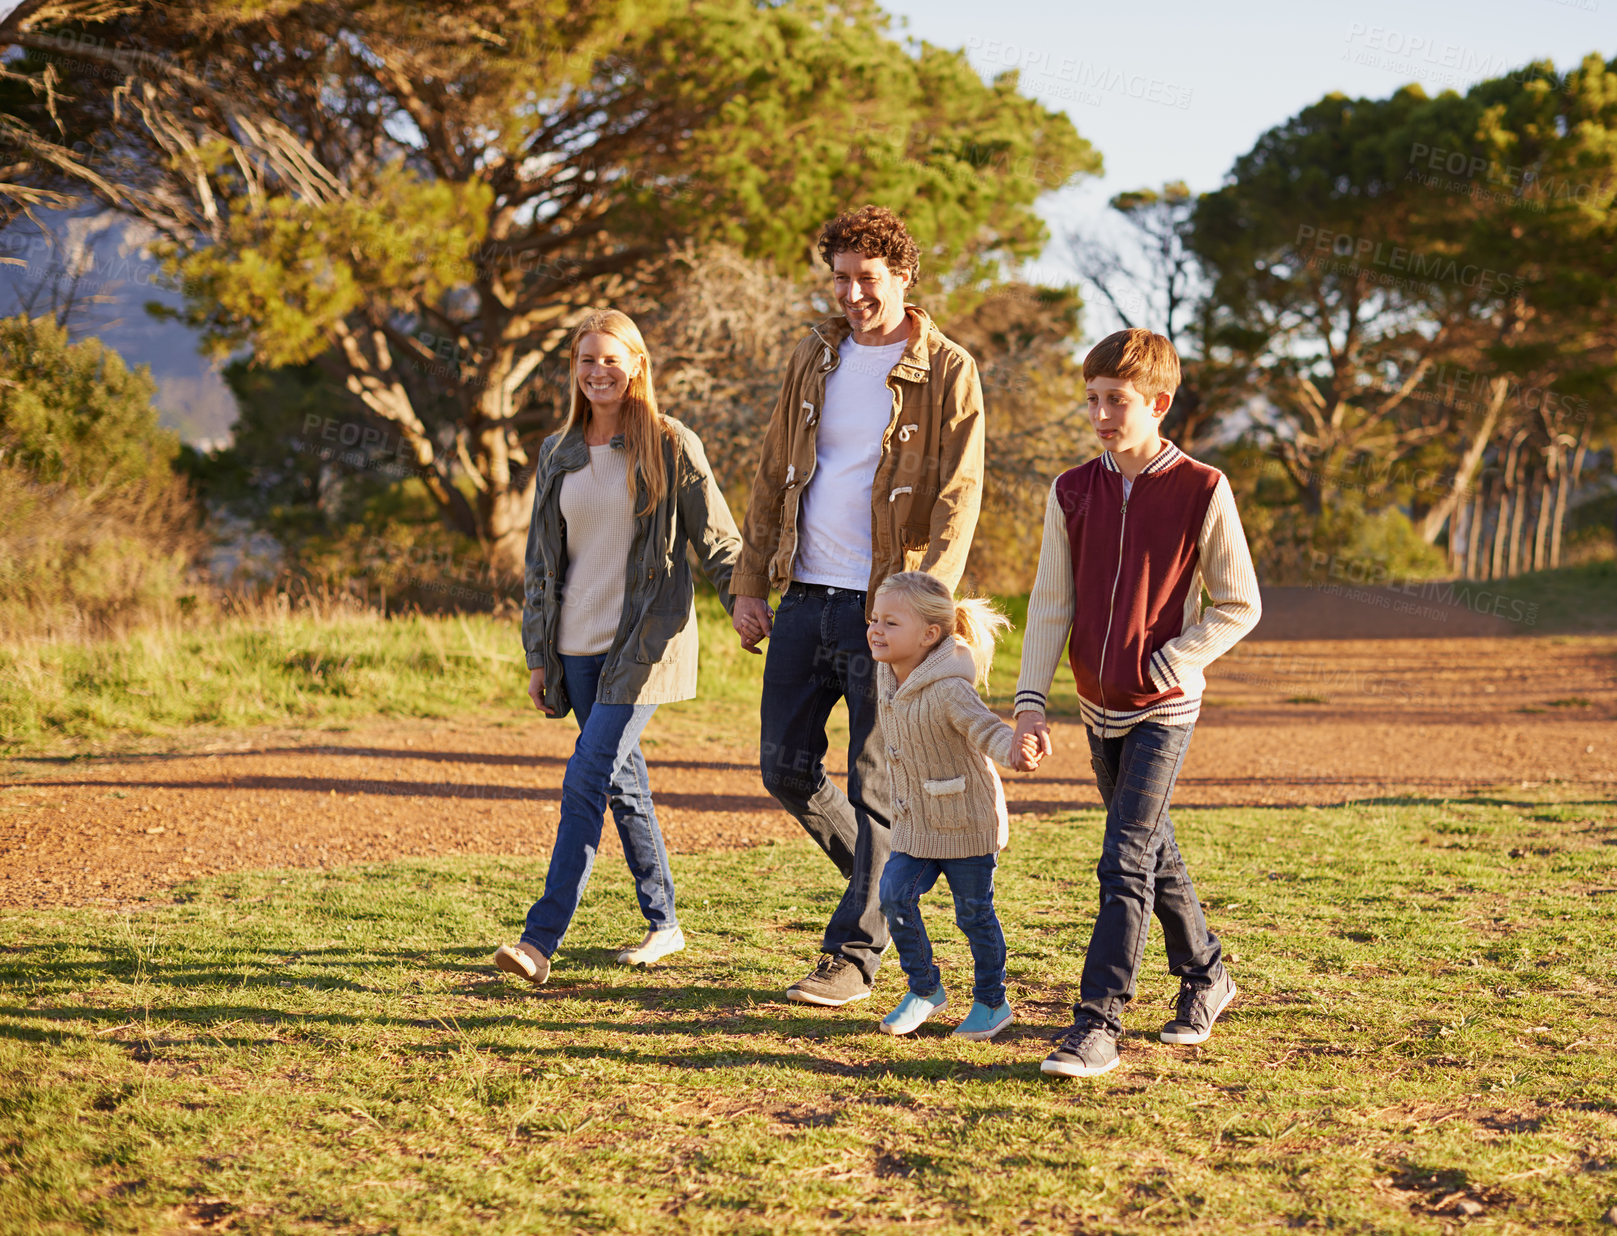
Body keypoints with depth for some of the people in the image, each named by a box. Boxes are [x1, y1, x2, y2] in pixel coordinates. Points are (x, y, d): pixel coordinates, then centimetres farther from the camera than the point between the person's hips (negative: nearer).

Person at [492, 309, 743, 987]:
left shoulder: (671, 446, -3)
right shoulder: (558, 454, 11)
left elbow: (717, 541, -1)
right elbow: (541, 559, 15)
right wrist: (537, 656, 12)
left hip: (645, 639, -5)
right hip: (577, 644, 5)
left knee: (586, 781, -13)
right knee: (624, 784, 11)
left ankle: (542, 938, -15)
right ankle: (663, 923, 24)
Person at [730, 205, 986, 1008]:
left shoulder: (947, 373, -5)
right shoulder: (813, 359, 11)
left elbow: (958, 499, -11)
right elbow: (773, 477, 15)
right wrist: (750, 584, 9)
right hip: (806, 598, 6)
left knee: (877, 787, -1)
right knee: (785, 768, 8)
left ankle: (854, 954, 9)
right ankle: (888, 883, 30)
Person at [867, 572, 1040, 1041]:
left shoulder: (949, 689, -27)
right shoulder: (886, 672, -2)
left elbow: (982, 726, -41)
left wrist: (1011, 746, -63)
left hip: (967, 821, -7)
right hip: (915, 822, 7)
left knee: (974, 913, 5)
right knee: (895, 895, -3)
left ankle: (991, 1002, 24)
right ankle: (925, 989, 15)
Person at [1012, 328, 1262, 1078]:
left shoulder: (1201, 492, -12)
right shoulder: (1072, 492, 1)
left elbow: (1238, 606, -6)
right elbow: (1050, 603, 2)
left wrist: (1168, 664, -14)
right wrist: (1030, 699, -6)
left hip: (1163, 708, -6)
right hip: (1099, 707, 6)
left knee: (1126, 863, -12)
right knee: (1153, 852, 18)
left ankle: (1097, 1027, -11)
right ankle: (1205, 978, 37)